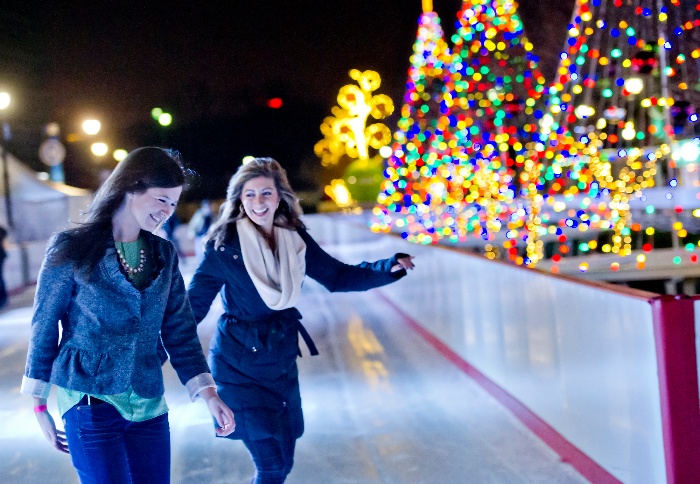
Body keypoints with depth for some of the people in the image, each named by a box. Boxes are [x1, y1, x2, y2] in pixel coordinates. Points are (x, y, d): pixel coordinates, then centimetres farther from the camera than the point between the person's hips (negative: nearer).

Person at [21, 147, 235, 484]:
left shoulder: (164, 254, 6)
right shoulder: (72, 249, -8)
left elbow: (180, 331, 5)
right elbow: (44, 329, -3)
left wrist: (207, 392, -6)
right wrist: (39, 404, 0)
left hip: (148, 405, 5)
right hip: (90, 403, -4)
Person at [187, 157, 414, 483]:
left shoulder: (295, 239, -1)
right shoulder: (225, 244, -14)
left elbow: (337, 275, 5)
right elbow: (195, 302, -12)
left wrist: (390, 268, -8)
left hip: (281, 358, 5)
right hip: (239, 362, -5)